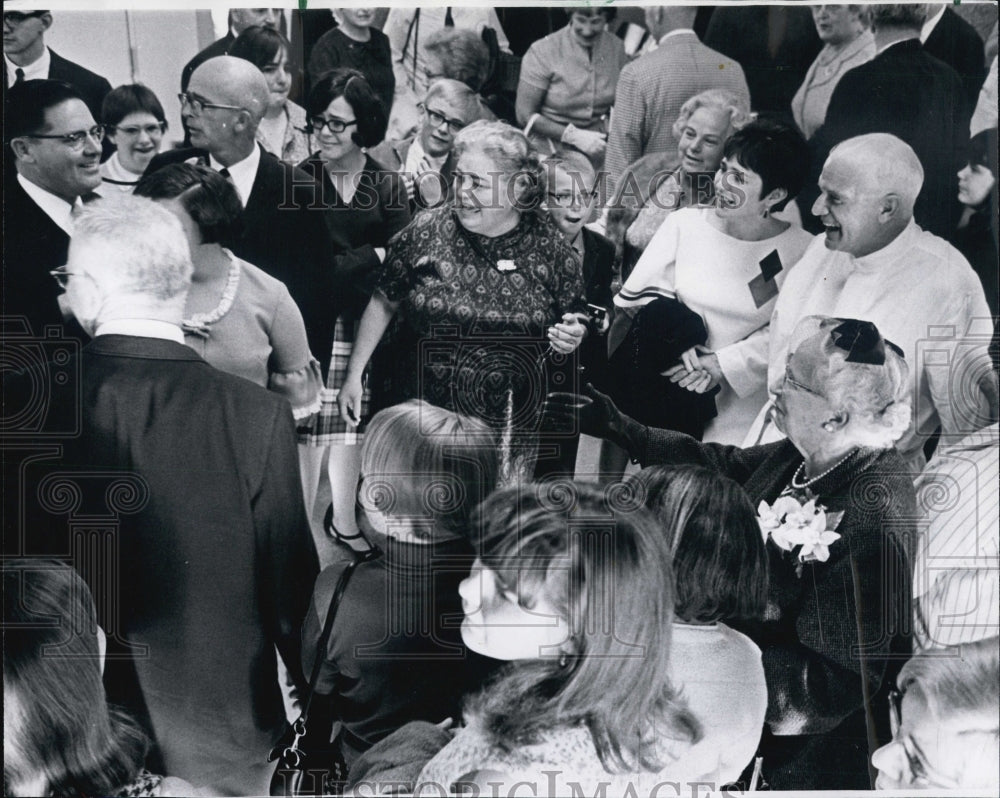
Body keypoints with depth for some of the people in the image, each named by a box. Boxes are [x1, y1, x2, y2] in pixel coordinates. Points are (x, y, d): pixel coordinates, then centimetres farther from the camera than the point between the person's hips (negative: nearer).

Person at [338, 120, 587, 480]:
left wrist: (570, 339, -14)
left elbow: (572, 325, 8)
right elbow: (383, 303, 6)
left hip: (508, 429, 0)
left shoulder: (550, 248, -5)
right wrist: (353, 376, 5)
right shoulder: (426, 231, -5)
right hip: (417, 419, 0)